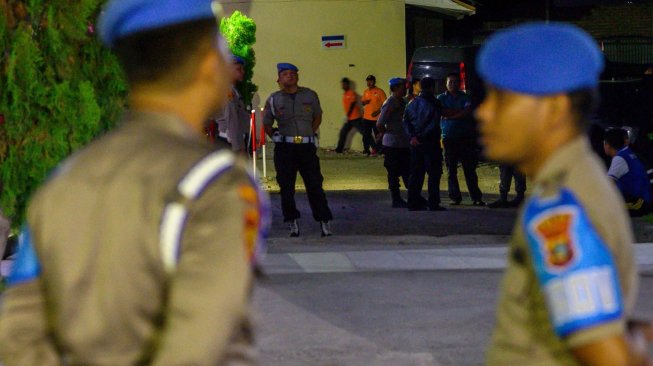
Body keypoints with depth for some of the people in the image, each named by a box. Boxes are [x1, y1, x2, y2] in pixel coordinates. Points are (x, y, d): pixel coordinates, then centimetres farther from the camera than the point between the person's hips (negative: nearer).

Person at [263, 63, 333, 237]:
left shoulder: (310, 95, 8)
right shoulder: (274, 99, 5)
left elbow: (318, 117, 19)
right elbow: (266, 124, 12)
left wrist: (310, 134, 9)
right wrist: (277, 137, 1)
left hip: (307, 146, 0)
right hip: (284, 149, 0)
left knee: (315, 184, -3)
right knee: (286, 187, 0)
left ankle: (324, 222, 1)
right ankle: (292, 223, 8)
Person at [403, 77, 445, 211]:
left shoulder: (412, 103, 10)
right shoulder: (433, 103, -8)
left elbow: (406, 121, 3)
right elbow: (434, 124, -16)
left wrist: (412, 136, -6)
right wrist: (422, 136, -12)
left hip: (415, 143, 6)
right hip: (430, 142, -6)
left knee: (416, 173, 11)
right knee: (434, 173, -1)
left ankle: (413, 202, 9)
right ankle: (433, 203, -5)